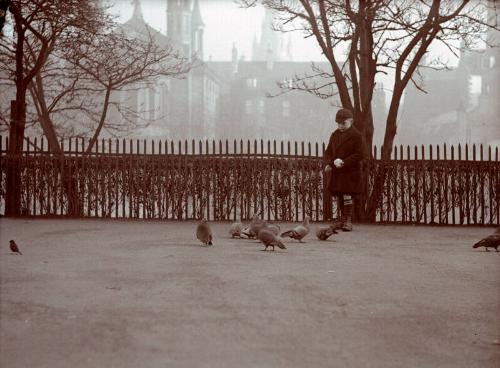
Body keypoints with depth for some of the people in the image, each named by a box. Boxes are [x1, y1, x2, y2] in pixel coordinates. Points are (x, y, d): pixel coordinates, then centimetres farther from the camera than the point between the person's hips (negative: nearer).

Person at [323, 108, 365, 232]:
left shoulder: (356, 135, -7)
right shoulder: (334, 135, 12)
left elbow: (360, 154, -12)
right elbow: (328, 151, 15)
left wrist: (344, 162, -20)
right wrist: (328, 163, -4)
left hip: (350, 171, -6)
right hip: (336, 172, 6)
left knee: (347, 195, -10)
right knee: (339, 196, 9)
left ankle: (348, 221, -1)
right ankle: (342, 219, 21)